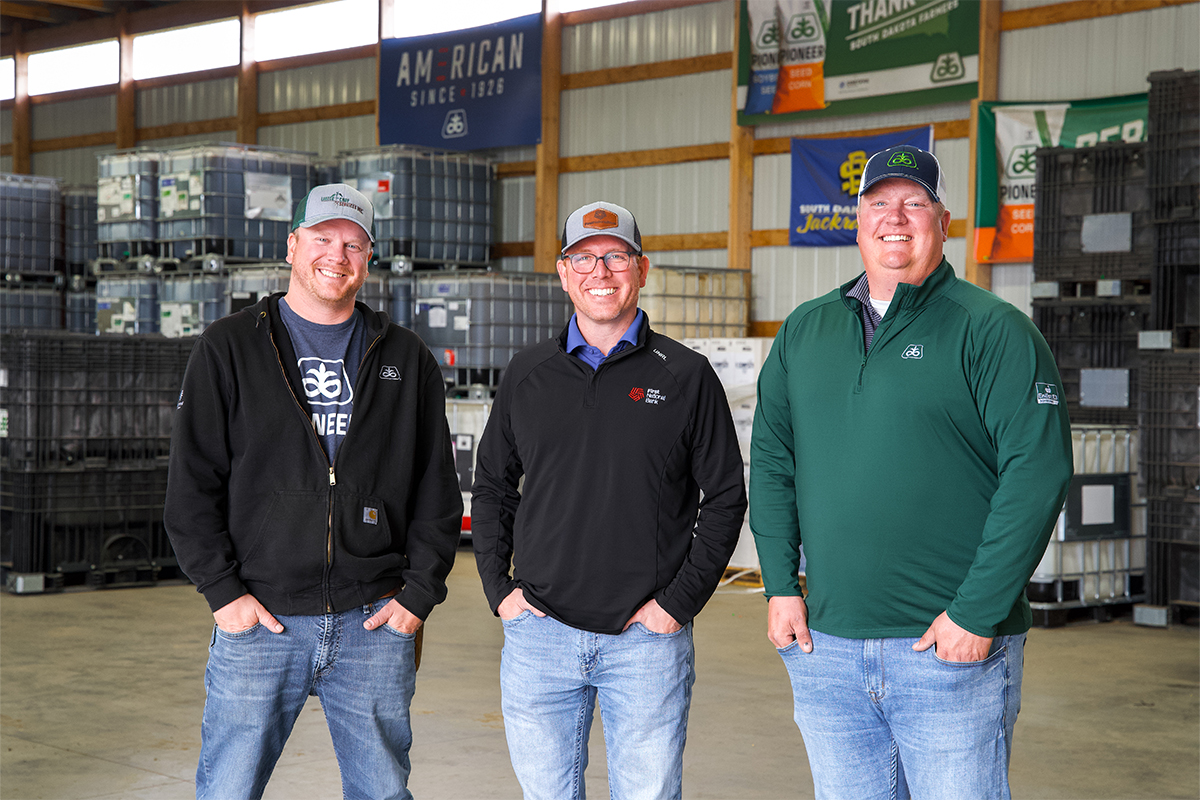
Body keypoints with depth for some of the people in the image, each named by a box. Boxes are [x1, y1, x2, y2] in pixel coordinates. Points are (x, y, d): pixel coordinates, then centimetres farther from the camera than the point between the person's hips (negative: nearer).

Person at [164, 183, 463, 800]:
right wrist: (222, 589, -7)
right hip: (258, 619, -2)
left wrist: (419, 592, 0)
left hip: (375, 622, 2)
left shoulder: (406, 359, 10)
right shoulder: (229, 349, 4)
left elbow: (437, 488, 9)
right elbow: (191, 483, 0)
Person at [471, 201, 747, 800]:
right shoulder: (527, 375, 8)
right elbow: (492, 487, 16)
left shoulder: (687, 377, 1)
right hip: (539, 636, 2)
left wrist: (679, 601, -5)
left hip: (647, 639, -2)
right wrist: (499, 587, 5)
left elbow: (726, 497, 2)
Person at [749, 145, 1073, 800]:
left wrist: (977, 613, -16)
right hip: (823, 647, 5)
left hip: (955, 650, -4)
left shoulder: (993, 330, -4)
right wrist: (781, 586, 3)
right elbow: (772, 462, 14)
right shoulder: (804, 330, 12)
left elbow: (1038, 472, -11)